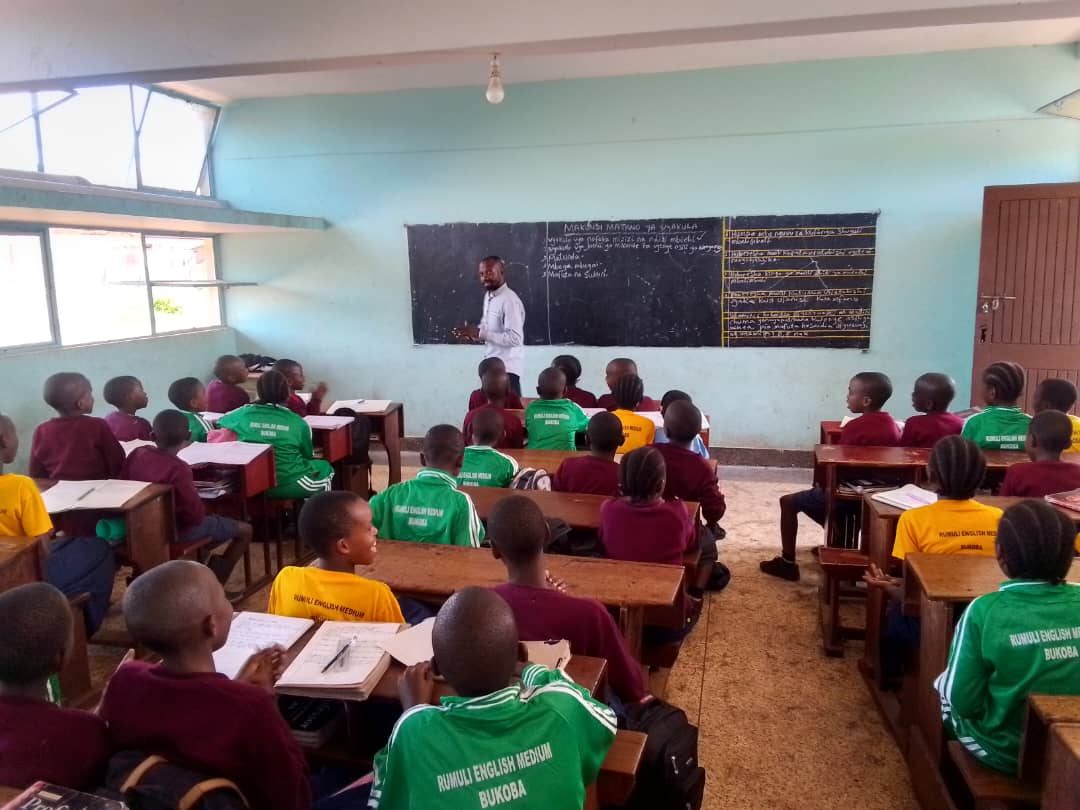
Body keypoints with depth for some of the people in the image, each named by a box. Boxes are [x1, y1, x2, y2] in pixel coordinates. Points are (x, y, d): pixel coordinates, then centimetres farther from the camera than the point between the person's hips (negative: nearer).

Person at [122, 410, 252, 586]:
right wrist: (194, 492, -1)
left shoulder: (137, 453, -6)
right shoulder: (177, 468, -27)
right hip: (174, 529, -8)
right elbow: (196, 514, -23)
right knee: (244, 530, -3)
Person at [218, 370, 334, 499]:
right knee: (325, 467, 26)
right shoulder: (298, 422, -8)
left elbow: (220, 421, 19)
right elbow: (308, 455, 6)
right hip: (291, 486, -4)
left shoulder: (244, 414, -3)